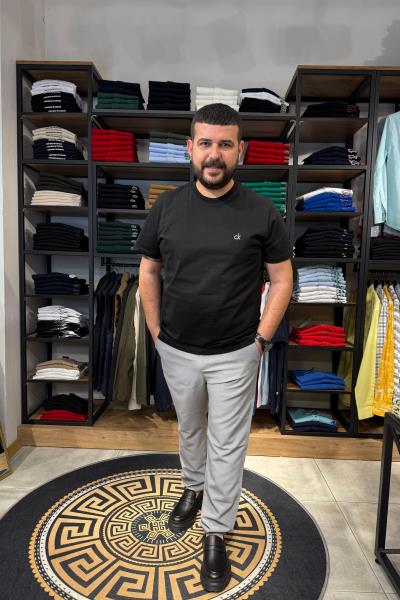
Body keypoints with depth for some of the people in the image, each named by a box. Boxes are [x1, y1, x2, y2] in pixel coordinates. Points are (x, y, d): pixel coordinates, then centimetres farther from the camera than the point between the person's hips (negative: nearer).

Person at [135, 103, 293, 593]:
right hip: (176, 352, 3)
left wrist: (262, 337, -6)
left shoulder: (261, 213, -10)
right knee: (189, 430, 24)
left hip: (235, 356, -2)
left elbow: (281, 278, -2)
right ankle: (193, 487, 53)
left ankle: (216, 533, 33)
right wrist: (156, 332, 3)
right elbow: (148, 272, 4)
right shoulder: (166, 207, -4)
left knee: (227, 446, 11)